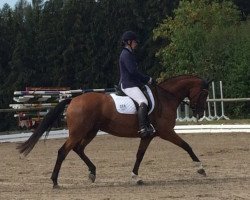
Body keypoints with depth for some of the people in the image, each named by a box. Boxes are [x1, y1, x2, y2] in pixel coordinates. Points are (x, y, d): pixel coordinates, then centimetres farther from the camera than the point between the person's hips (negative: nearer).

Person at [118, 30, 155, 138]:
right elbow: (133, 71, -20)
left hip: (131, 84, 11)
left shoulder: (129, 54, 21)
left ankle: (148, 125, 16)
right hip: (128, 85, -11)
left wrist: (145, 80, 14)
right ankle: (143, 128, -36)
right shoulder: (126, 54, -12)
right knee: (143, 102, -28)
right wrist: (147, 79, -11)